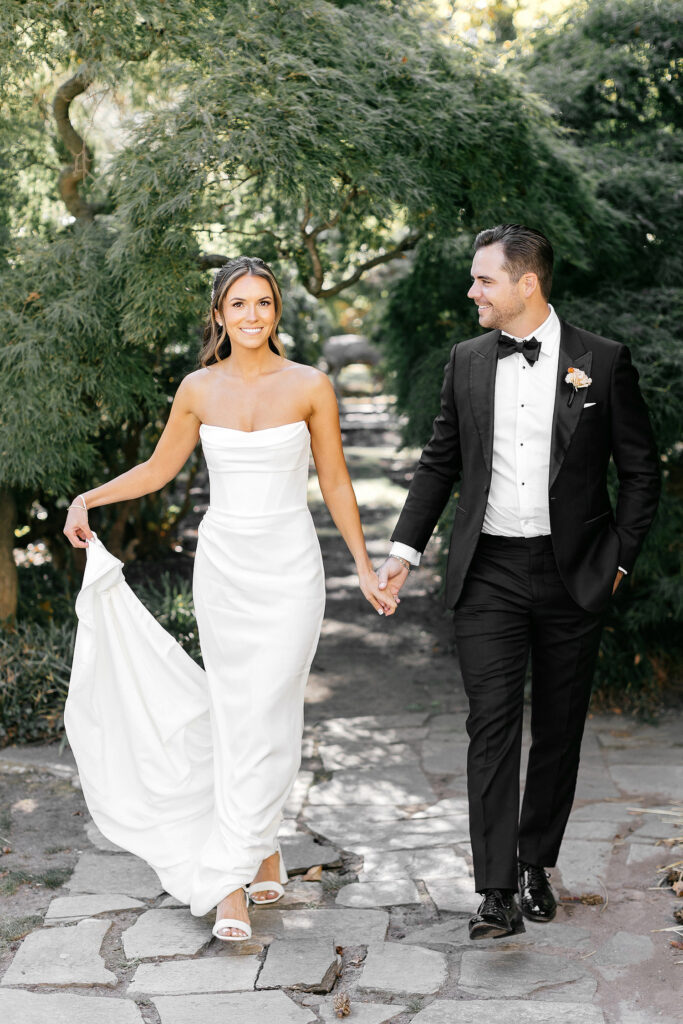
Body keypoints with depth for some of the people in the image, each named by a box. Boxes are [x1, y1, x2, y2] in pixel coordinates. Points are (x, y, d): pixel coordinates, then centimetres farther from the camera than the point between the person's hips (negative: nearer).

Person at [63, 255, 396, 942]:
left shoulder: (310, 387, -4)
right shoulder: (198, 390, 3)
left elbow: (335, 484, 4)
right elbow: (159, 468, 15)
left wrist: (365, 569, 4)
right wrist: (89, 498, 2)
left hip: (289, 565, -2)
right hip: (221, 564, 3)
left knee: (264, 720, -7)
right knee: (234, 717, 5)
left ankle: (229, 882, 2)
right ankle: (263, 853, 19)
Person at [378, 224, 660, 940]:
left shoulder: (602, 362, -2)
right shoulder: (467, 361, 7)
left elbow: (641, 470, 3)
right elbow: (440, 462, 14)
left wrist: (618, 557, -3)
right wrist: (405, 548, 6)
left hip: (572, 575, -1)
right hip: (488, 572, 1)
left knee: (559, 728, 9)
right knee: (492, 724, -7)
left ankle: (536, 866, 25)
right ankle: (497, 893, -6)